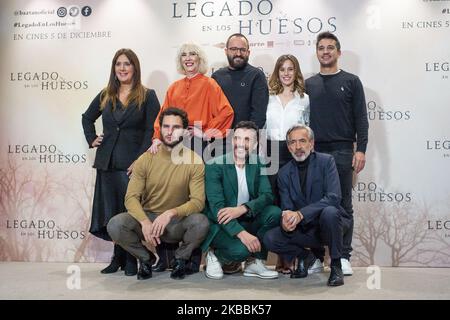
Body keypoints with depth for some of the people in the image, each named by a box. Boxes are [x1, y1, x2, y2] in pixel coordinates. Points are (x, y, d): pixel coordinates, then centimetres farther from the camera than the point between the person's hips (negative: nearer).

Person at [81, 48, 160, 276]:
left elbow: (152, 131, -7)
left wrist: (139, 161, -14)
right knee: (111, 211, 7)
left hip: (133, 163, -4)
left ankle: (130, 260, 9)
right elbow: (87, 118, 29)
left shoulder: (147, 96, 0)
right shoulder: (105, 96, 14)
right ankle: (118, 258, 18)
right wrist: (92, 139, 13)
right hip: (107, 163, 5)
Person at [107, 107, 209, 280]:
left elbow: (198, 201, -15)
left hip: (177, 223, -1)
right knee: (115, 225, -26)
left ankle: (181, 258, 3)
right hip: (147, 217, 1)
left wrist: (171, 213, -33)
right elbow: (131, 197, -10)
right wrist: (145, 221, -29)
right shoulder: (145, 159, -4)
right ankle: (146, 258, 5)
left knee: (201, 222, -32)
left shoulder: (195, 161, -8)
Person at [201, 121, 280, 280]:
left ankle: (254, 262, -5)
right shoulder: (214, 166, -13)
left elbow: (267, 196, -10)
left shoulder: (258, 164, 2)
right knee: (241, 249, -31)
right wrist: (241, 233, -34)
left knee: (275, 212, -19)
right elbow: (217, 207, -22)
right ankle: (216, 255, 3)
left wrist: (242, 209, -29)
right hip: (220, 225, -5)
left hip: (246, 221, 5)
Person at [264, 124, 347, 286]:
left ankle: (336, 265, -13)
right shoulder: (284, 172, 2)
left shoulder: (326, 161, -9)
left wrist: (300, 214, -33)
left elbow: (334, 197, -23)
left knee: (329, 212, -36)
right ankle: (302, 256, 10)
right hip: (303, 229, 3)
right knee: (270, 238, -19)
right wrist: (287, 221, -29)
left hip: (327, 225, -3)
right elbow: (286, 208, -3)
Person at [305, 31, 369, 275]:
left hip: (342, 152, -2)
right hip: (313, 152, 2)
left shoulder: (351, 81, 7)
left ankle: (343, 257, 9)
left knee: (343, 206, 1)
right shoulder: (308, 84, 14)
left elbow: (360, 118, 1)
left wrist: (360, 149, -9)